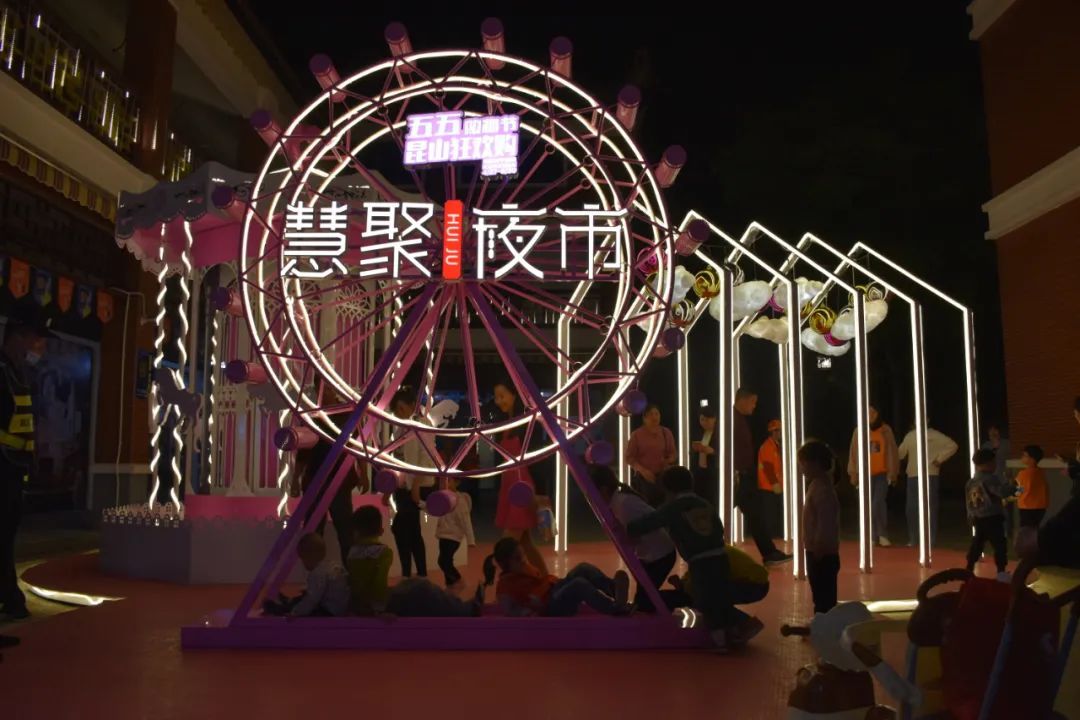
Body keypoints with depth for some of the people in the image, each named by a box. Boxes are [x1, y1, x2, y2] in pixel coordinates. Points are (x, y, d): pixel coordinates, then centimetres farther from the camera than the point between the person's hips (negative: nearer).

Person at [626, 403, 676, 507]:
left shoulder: (666, 433, 9)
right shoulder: (636, 435, 0)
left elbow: (672, 453, 17)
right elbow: (629, 457, 0)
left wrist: (669, 461, -6)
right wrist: (642, 470, -13)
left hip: (663, 477, 3)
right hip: (643, 477, -2)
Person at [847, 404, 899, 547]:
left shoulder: (886, 430, 1)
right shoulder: (858, 431, 3)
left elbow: (892, 452, 4)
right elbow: (854, 453, 4)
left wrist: (893, 472, 1)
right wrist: (854, 473, 2)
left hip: (882, 473, -1)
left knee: (879, 503, -13)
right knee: (868, 505, 6)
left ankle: (882, 535, -1)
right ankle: (872, 536, 13)